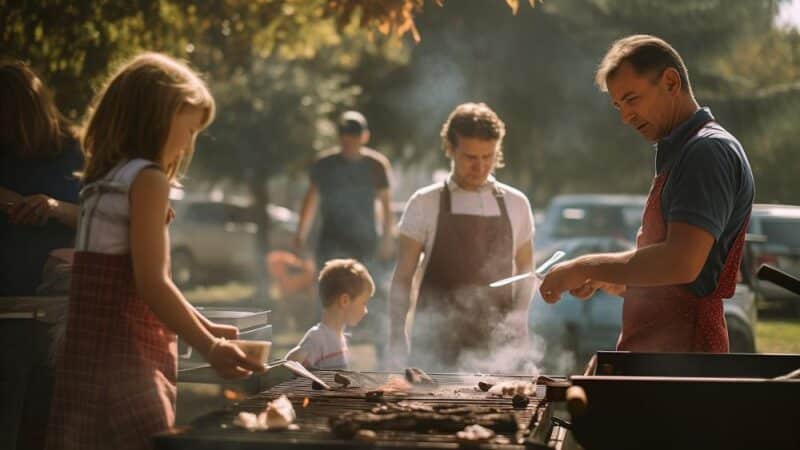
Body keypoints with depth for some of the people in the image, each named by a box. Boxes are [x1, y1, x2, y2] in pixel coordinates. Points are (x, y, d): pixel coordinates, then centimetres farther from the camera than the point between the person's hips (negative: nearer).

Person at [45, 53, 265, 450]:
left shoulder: (103, 180, 17)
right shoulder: (148, 179, -10)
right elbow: (152, 284, -16)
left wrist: (204, 327, 22)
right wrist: (210, 348, -10)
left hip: (85, 355, 9)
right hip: (125, 362, -9)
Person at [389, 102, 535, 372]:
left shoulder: (515, 204, 7)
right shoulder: (425, 204, 1)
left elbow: (525, 270, 14)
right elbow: (403, 277, 3)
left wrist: (518, 318, -3)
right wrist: (397, 337, -5)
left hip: (496, 344, 2)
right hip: (435, 344, -2)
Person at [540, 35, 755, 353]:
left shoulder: (709, 151, -11)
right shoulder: (677, 155, 21)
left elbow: (682, 263, -23)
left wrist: (587, 268, -14)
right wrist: (606, 280, 9)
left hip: (682, 355, -9)